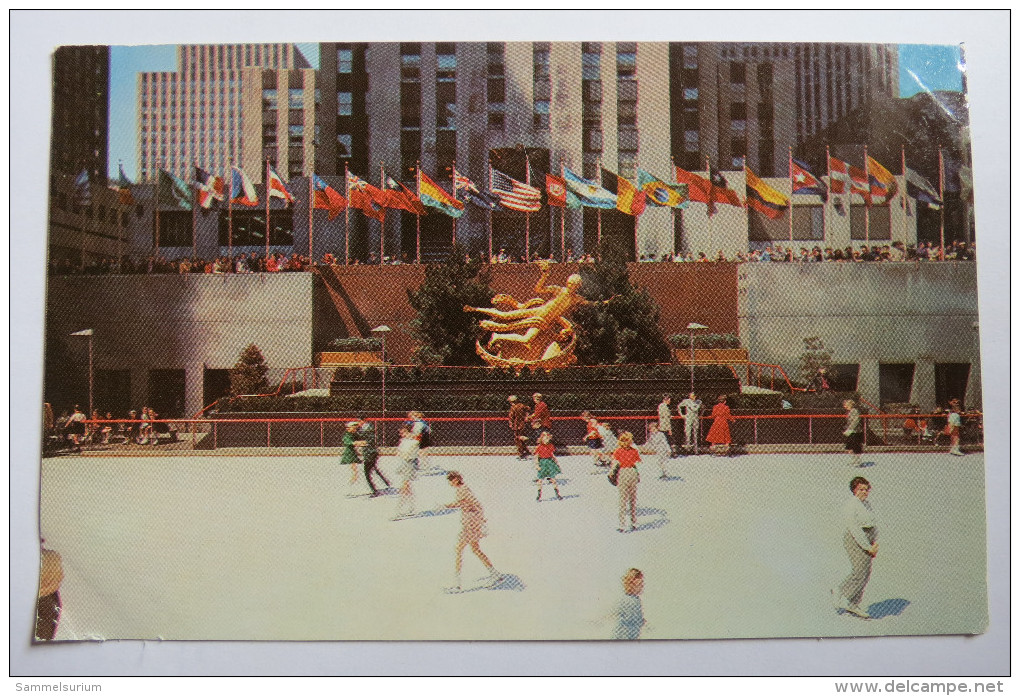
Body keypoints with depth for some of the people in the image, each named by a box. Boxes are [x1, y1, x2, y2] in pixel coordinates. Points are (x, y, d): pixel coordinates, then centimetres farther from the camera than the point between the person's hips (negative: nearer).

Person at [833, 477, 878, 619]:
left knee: (866, 573, 8)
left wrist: (875, 543, 1)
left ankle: (853, 604, 16)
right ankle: (842, 597, 6)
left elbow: (873, 525, 14)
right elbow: (855, 529, -19)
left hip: (867, 541, 9)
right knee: (860, 572, -12)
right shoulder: (850, 506, -14)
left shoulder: (867, 504, 13)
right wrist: (868, 547, -19)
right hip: (855, 541, -9)